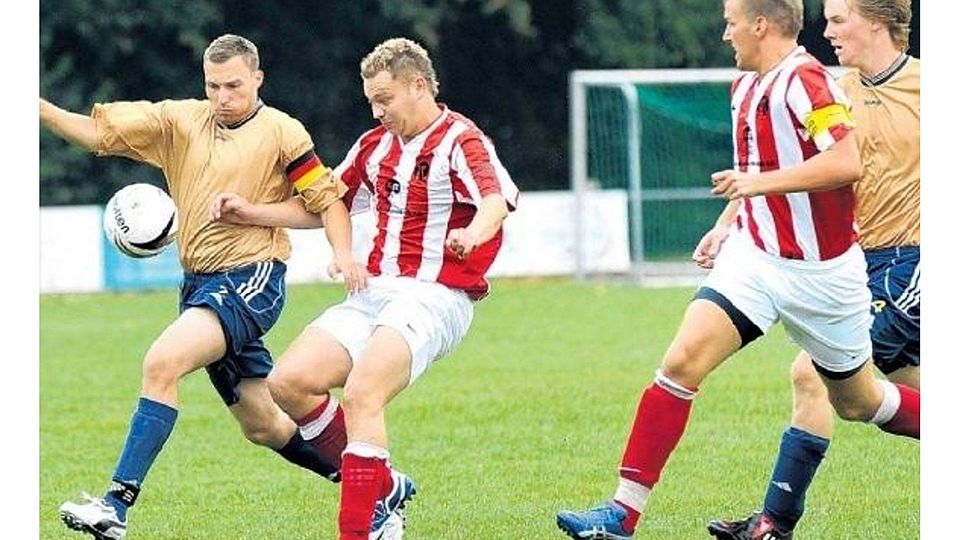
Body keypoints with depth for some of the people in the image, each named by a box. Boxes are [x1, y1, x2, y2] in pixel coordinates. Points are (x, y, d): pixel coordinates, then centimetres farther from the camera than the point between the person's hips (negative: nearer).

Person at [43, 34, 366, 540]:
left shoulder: (280, 132, -3)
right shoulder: (179, 120, 9)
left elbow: (326, 197, 0)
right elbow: (100, 132, 2)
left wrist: (343, 254, -17)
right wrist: (39, 108, -13)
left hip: (253, 280, -7)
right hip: (199, 282, 7)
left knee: (162, 362, -27)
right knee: (262, 426, 14)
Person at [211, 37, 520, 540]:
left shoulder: (460, 141, -10)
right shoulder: (375, 144, 15)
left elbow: (497, 199, -31)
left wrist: (472, 234, -54)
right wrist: (251, 213, 18)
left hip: (434, 296, -8)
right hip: (374, 291, 8)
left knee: (361, 395, -27)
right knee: (288, 382, -6)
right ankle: (383, 486, 9)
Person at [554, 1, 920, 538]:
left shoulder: (805, 81, -19)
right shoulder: (746, 88, 10)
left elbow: (846, 163, -31)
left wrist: (759, 183, -29)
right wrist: (727, 223, 15)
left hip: (821, 270, -7)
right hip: (754, 257, 7)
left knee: (858, 401, 11)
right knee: (681, 361, -12)